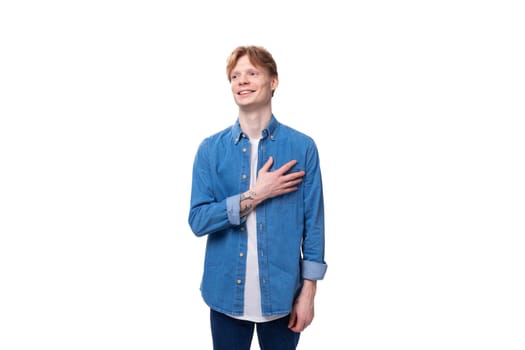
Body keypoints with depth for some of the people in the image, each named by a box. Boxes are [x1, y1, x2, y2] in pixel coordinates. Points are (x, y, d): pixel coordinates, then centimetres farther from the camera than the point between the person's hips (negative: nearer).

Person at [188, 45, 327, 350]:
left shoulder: (302, 147, -5)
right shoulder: (210, 149, -2)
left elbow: (313, 223, -3)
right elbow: (198, 221, -7)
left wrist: (308, 291, -4)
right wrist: (255, 195, -16)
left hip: (281, 292, -1)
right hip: (226, 292, 1)